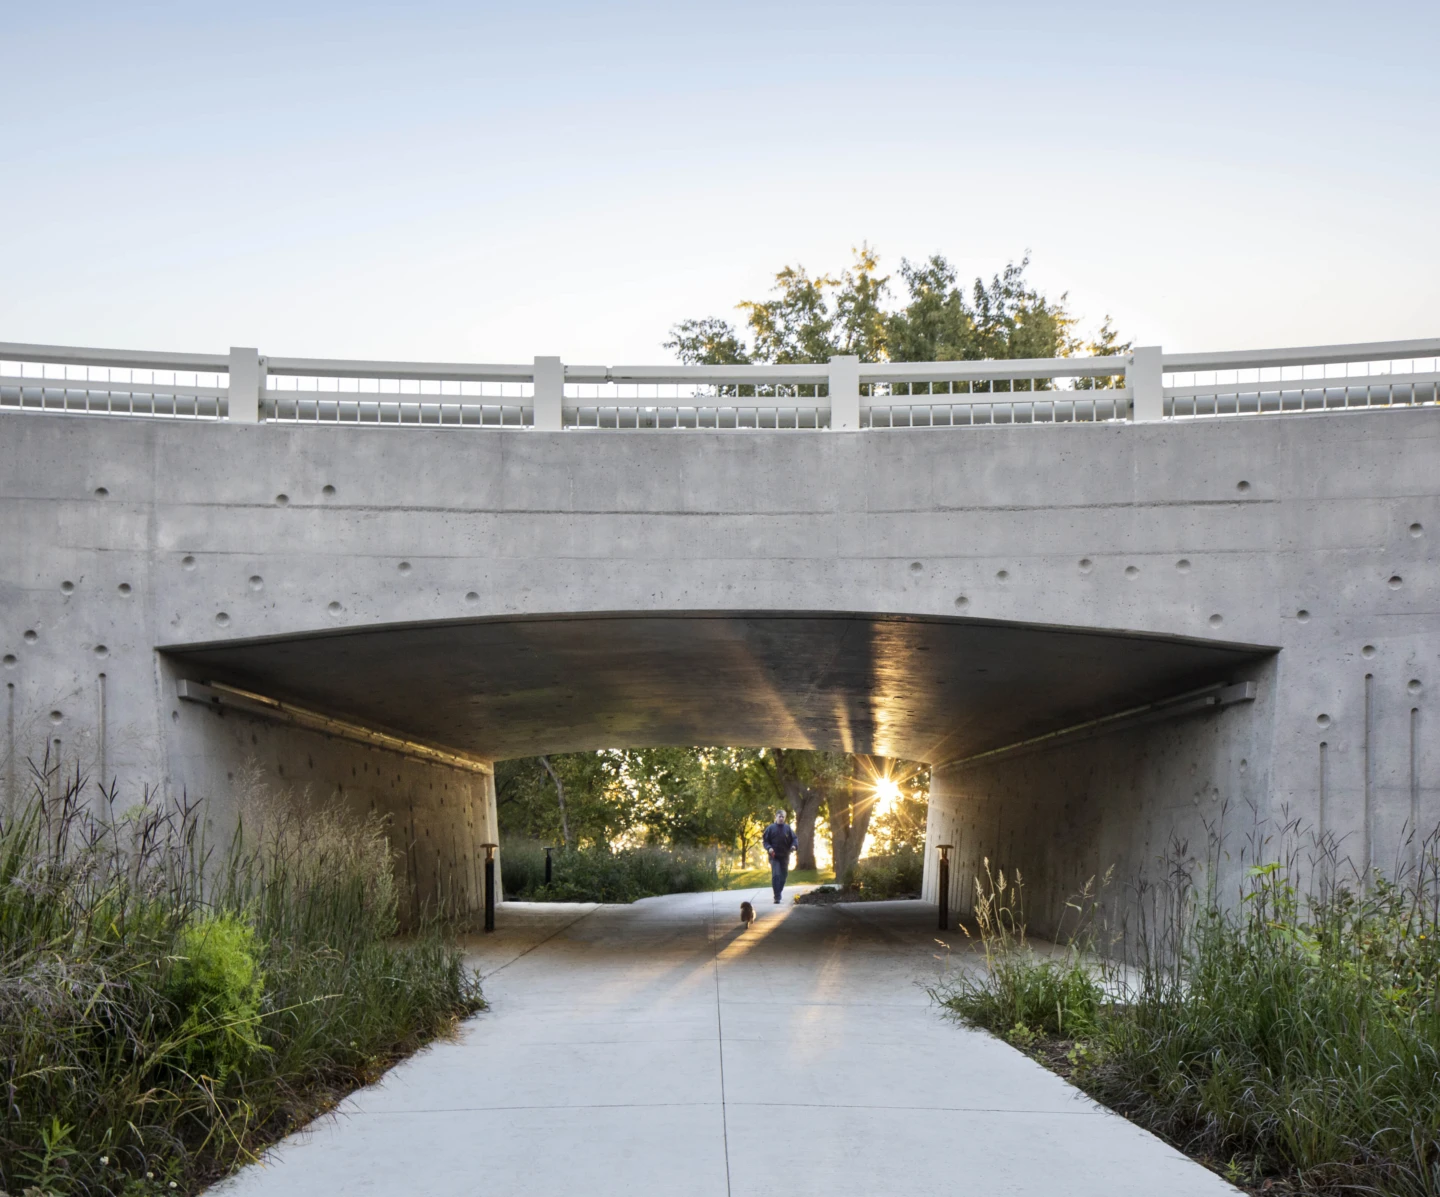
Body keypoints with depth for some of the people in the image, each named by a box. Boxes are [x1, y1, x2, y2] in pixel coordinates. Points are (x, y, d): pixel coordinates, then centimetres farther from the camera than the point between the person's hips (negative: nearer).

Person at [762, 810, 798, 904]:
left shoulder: (787, 828, 4)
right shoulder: (771, 828, -1)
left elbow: (794, 839, 5)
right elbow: (765, 840, 2)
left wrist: (794, 845, -17)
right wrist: (769, 848, -17)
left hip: (785, 857, 3)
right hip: (774, 856, -3)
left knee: (784, 875, 13)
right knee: (776, 875, -15)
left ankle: (779, 892, 33)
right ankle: (777, 896, -16)